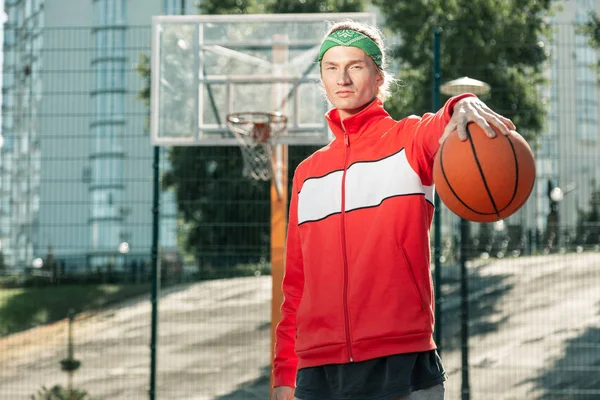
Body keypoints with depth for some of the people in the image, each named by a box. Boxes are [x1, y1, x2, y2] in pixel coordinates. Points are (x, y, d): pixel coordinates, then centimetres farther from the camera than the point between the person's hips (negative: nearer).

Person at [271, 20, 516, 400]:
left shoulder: (409, 139, 5)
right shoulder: (307, 174, 17)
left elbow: (443, 130, -19)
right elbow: (296, 282, 16)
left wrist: (464, 108, -42)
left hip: (402, 366, -3)